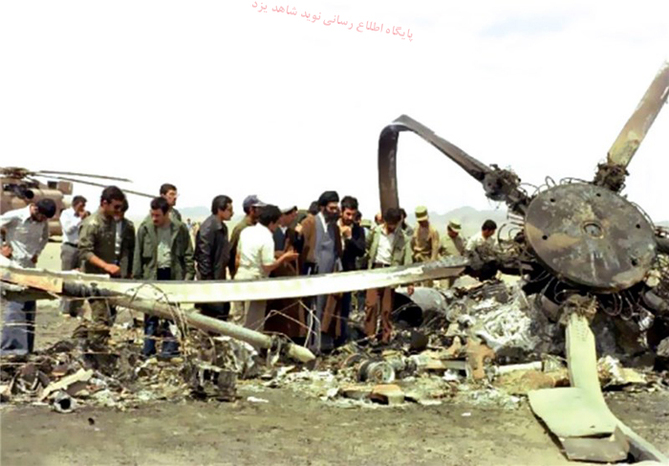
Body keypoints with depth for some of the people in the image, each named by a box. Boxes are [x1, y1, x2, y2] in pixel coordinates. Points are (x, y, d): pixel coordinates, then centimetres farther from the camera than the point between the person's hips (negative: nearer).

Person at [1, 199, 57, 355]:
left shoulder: (43, 222, 4)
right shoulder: (14, 217, -15)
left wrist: (37, 253, 9)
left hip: (30, 267, 7)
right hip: (13, 267, -6)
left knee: (29, 307, 7)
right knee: (14, 307, -12)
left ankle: (26, 347, 14)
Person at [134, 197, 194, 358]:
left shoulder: (180, 229, -2)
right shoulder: (145, 228, 0)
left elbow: (188, 254, 3)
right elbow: (138, 254, 4)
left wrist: (188, 276, -3)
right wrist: (137, 277, 2)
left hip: (173, 275, -1)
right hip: (151, 275, 1)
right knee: (151, 314, 5)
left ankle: (170, 348, 14)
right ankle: (148, 349, 13)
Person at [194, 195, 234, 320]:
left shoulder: (222, 227, 11)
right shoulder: (208, 227, -17)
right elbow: (204, 255, -19)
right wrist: (207, 279, -19)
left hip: (220, 278, 9)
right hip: (211, 278, -9)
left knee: (223, 310, 13)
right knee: (209, 313, -1)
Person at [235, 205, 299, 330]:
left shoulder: (246, 231, 4)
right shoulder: (267, 238, -18)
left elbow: (237, 258, 12)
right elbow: (268, 267, -18)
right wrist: (284, 257, -6)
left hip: (240, 277, 8)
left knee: (240, 319, 16)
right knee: (254, 324, 3)